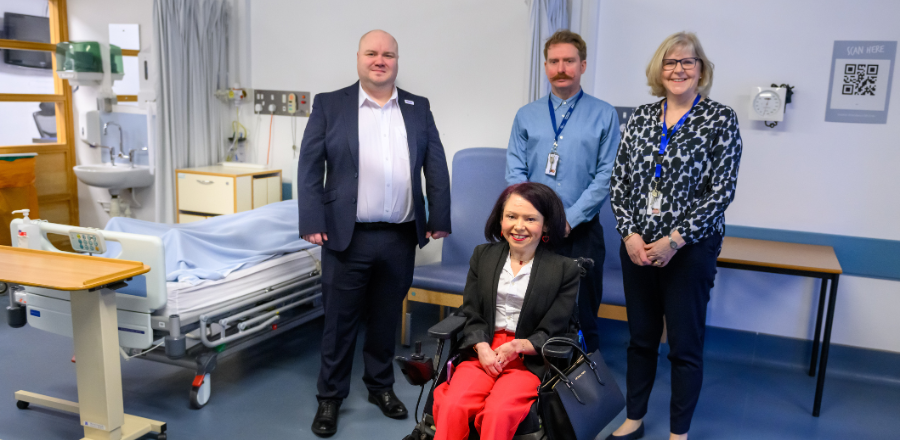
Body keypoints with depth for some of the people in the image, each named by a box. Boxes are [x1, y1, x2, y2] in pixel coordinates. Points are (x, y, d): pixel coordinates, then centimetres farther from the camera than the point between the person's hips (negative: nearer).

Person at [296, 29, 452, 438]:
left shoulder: (419, 108, 8)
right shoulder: (329, 105, 1)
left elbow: (436, 168, 8)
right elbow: (309, 167, -3)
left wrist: (439, 219, 3)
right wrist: (313, 223, -10)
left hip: (401, 237, 3)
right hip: (347, 236, -2)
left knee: (387, 318, 15)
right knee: (339, 320, 8)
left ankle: (381, 386, 34)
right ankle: (330, 397, 24)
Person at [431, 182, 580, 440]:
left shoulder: (564, 269, 2)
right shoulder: (483, 256, 12)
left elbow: (552, 332, 2)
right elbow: (471, 314, 9)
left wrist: (516, 346, -15)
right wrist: (482, 349, -10)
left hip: (530, 359, -2)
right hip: (482, 351, 3)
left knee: (499, 413, -31)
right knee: (452, 407, -27)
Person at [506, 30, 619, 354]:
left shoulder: (604, 115, 4)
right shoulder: (526, 116, 10)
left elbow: (606, 175, -4)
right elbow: (515, 172, 4)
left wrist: (570, 218, -11)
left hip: (581, 231, -2)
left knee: (582, 315, 3)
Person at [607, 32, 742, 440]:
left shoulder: (720, 119, -4)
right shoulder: (641, 116, 6)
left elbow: (722, 190, -9)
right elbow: (620, 181, 5)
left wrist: (675, 240, -14)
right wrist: (630, 234, -7)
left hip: (690, 249, -3)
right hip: (637, 245, 4)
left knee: (685, 345, 7)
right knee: (640, 338, 15)